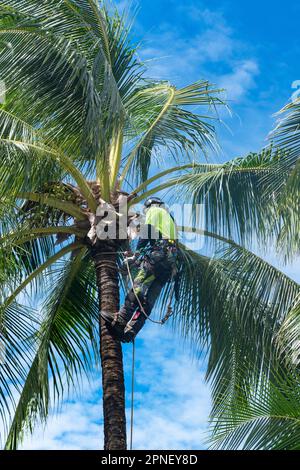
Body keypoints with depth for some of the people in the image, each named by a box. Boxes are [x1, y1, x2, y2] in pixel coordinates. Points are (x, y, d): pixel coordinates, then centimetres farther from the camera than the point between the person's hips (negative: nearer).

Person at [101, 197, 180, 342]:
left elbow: (147, 232, -3)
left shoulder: (154, 211, 15)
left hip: (158, 253, -8)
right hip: (171, 262, 8)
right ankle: (130, 330, -11)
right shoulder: (170, 219, 39)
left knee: (137, 288, -18)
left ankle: (120, 321, -30)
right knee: (149, 298, -2)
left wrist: (136, 255, -6)